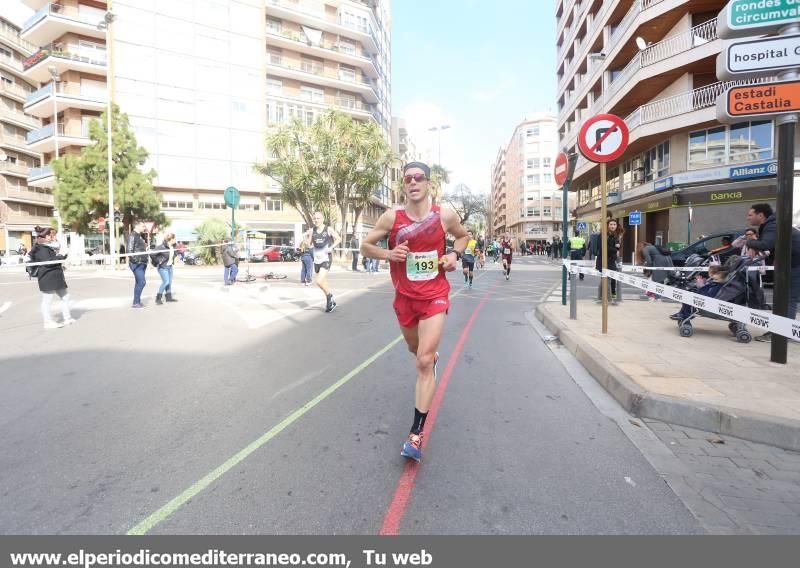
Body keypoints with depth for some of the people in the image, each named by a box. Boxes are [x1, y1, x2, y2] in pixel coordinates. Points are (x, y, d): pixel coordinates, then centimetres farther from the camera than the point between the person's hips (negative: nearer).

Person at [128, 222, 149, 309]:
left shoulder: (140, 236, 19)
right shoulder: (132, 235, -10)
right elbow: (130, 249, -18)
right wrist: (135, 259, -23)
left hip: (142, 263, 10)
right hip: (136, 263, -10)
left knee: (138, 283, 13)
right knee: (142, 282, -13)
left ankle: (137, 301, 19)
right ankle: (136, 303, -8)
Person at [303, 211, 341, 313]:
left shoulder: (329, 229, -6)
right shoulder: (312, 231, 6)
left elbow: (339, 239, -1)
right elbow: (309, 244, 9)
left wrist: (331, 247, -12)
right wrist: (305, 237, -7)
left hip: (326, 258, -5)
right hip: (317, 259, 6)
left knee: (319, 282, -18)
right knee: (323, 282, 14)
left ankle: (329, 296, 7)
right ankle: (330, 301, 29)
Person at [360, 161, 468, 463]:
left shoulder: (445, 215, -6)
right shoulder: (392, 217, -6)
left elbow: (463, 235, 14)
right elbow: (365, 245, 3)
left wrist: (455, 254, -7)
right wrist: (388, 253, -17)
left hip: (434, 295, -2)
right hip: (404, 296, 3)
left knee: (424, 362, -12)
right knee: (416, 349, 23)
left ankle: (416, 434, -4)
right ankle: (433, 355, 62)